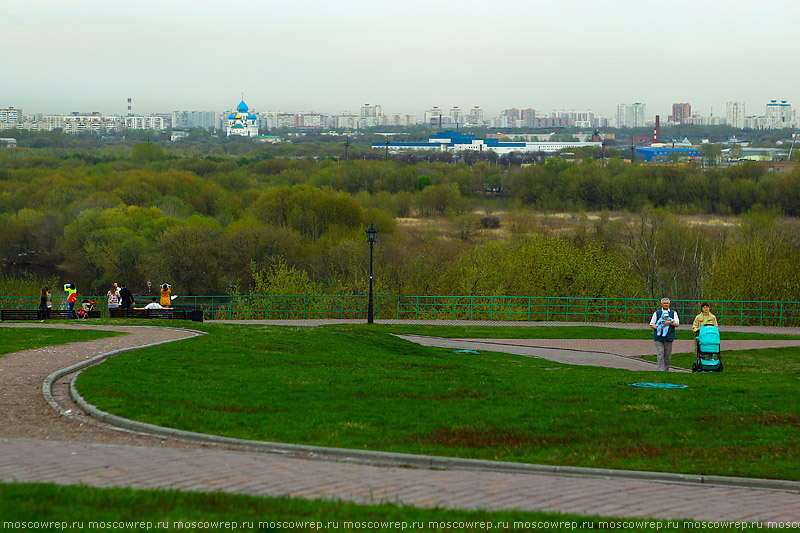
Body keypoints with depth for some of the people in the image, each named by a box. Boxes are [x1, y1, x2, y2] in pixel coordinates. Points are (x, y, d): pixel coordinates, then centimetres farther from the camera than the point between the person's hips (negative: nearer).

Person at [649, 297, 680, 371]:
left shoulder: (673, 313, 13)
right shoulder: (657, 313, 9)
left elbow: (677, 324, 4)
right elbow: (652, 325, 7)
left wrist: (669, 322, -13)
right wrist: (658, 328, -12)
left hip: (669, 337, 2)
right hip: (659, 337, -2)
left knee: (668, 355, 4)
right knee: (660, 354, -10)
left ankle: (666, 369, 15)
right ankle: (661, 370, -12)